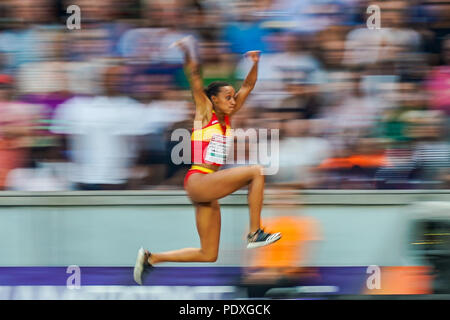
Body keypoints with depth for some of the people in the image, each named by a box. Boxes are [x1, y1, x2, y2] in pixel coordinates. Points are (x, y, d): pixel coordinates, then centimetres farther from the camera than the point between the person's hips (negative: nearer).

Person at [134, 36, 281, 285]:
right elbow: (194, 78, -10)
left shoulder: (226, 117, 16)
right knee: (256, 172, -21)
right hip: (198, 181, -8)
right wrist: (188, 52, -17)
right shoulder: (205, 111, 0)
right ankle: (255, 233, -20)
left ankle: (150, 257, 16)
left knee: (208, 255, 7)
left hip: (209, 193, 8)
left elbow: (247, 86, 21)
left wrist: (254, 64, 9)